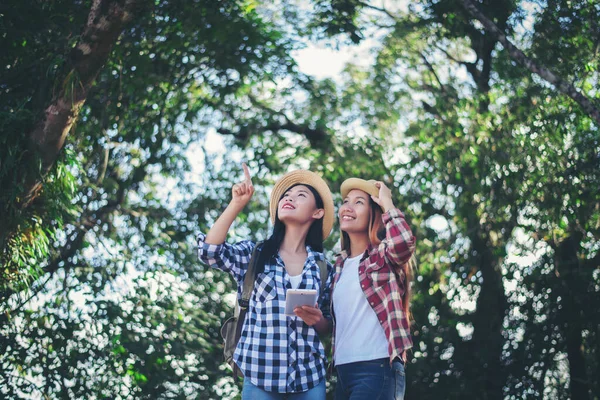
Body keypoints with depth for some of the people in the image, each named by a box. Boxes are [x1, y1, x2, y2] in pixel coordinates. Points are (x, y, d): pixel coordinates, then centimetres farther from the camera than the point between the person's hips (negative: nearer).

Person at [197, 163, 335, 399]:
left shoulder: (322, 267, 9)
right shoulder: (255, 255, 6)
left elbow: (327, 327, 13)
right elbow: (209, 249, -11)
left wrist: (316, 320, -9)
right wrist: (237, 203, -9)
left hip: (309, 379, 1)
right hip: (261, 377, -1)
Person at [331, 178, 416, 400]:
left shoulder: (384, 256, -2)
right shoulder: (340, 264, 17)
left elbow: (404, 241, -26)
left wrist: (387, 202, -12)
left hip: (378, 369, -7)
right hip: (343, 372, 7)